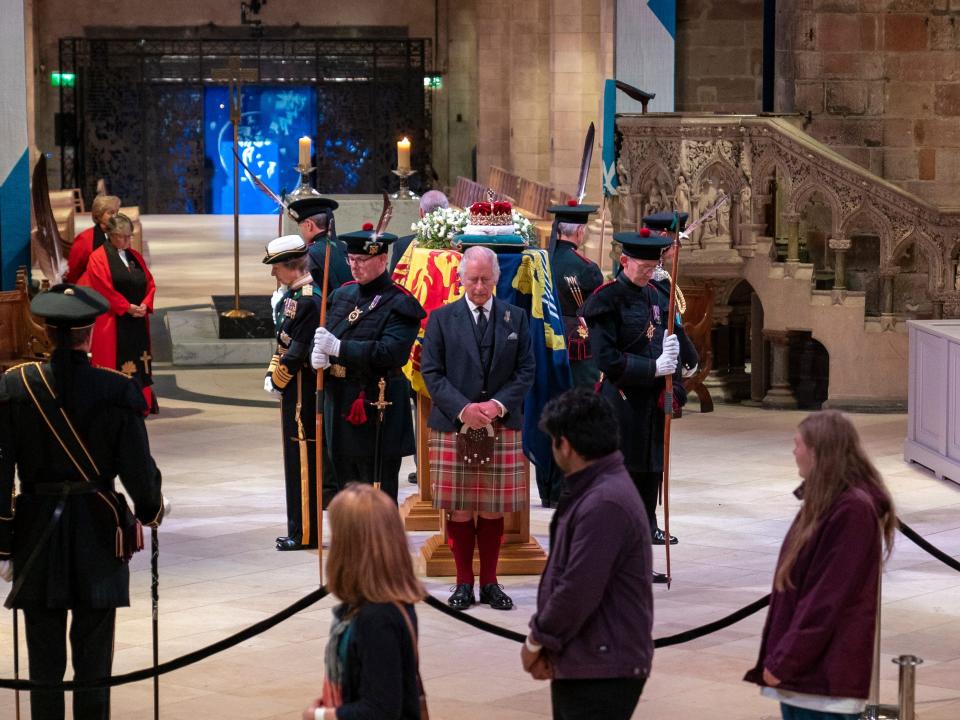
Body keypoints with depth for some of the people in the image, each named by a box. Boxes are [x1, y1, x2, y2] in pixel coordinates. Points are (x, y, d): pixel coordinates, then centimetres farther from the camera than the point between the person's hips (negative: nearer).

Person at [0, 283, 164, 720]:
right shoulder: (118, 390, -11)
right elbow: (138, 469, -8)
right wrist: (150, 509, 15)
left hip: (37, 534, 1)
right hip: (98, 536, -1)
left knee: (44, 660, 8)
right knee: (93, 659, 7)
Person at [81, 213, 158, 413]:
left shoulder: (135, 257, 14)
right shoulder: (98, 258, -5)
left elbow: (150, 284, 11)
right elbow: (104, 289, -13)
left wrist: (145, 305, -7)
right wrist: (127, 307, -16)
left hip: (137, 321, 6)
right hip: (113, 322, -6)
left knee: (139, 365, 6)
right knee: (117, 365, -7)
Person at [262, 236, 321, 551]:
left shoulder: (308, 299, -19)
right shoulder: (293, 295, 12)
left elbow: (297, 350, -20)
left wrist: (277, 380, -10)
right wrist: (272, 374, 7)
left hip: (302, 392, -10)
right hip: (294, 390, 10)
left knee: (303, 458, -4)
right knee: (297, 457, 14)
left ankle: (305, 534, 2)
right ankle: (300, 529, 22)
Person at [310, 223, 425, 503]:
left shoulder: (399, 304, -9)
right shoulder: (343, 295, 13)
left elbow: (391, 352, -22)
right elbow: (324, 339, 15)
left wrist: (338, 348, -26)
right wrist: (319, 355, -10)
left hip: (377, 416, -7)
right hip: (340, 405, 7)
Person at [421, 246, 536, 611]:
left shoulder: (516, 318, 8)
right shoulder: (441, 318, 4)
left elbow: (525, 371, 5)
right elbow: (431, 372, -1)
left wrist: (498, 404, -11)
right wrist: (462, 409, -14)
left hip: (501, 427, 1)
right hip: (452, 426, -1)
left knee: (493, 509, 4)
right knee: (459, 509, 2)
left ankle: (490, 582, 13)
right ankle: (464, 583, 11)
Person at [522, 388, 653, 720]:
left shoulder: (604, 505, -22)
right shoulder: (588, 492, 13)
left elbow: (579, 592, -24)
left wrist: (537, 641, -9)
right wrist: (542, 641, 4)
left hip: (603, 672, -11)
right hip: (579, 664, 11)